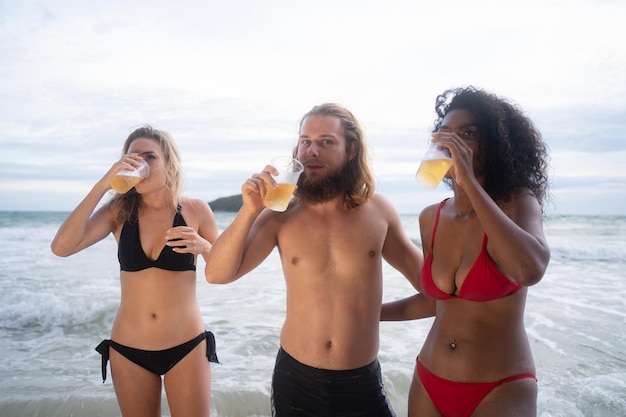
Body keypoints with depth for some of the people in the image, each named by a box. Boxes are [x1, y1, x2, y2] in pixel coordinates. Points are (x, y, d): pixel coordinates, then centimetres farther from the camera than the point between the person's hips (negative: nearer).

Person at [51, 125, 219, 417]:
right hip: (128, 351, 2)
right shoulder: (119, 211, -3)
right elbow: (61, 248, -17)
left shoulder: (195, 210, -6)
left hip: (186, 347, -1)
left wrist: (203, 247, -20)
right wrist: (102, 185, -20)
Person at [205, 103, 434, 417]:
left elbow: (422, 273, 10)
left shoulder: (378, 211, -5)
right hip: (294, 379, 1)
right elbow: (217, 274, -12)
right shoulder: (280, 216, -7)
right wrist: (250, 210, -22)